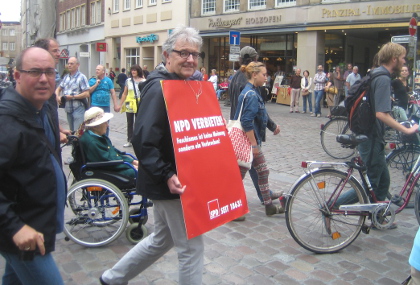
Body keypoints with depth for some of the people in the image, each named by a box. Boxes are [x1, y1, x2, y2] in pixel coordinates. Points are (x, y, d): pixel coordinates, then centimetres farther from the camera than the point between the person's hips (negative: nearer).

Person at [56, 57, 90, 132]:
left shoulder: (81, 77, -8)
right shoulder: (66, 77, 12)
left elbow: (87, 94, -14)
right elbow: (58, 89, 21)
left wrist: (73, 97, -15)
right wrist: (58, 97, 0)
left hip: (78, 108, -7)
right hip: (68, 108, 7)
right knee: (71, 131, 15)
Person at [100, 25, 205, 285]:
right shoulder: (159, 88, -19)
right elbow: (143, 142, -26)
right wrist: (167, 176, -31)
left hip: (176, 180, 10)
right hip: (170, 184, -10)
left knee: (162, 239, 23)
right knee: (192, 246, 3)